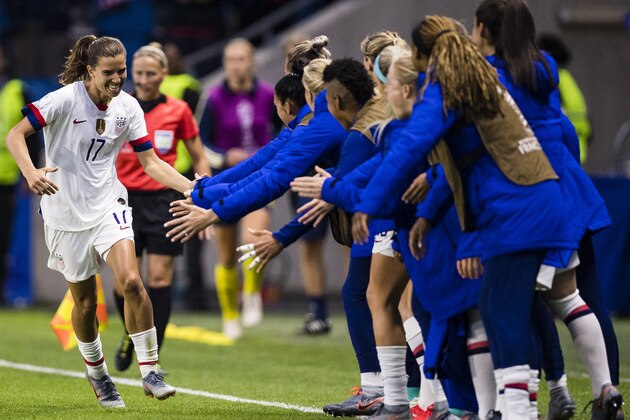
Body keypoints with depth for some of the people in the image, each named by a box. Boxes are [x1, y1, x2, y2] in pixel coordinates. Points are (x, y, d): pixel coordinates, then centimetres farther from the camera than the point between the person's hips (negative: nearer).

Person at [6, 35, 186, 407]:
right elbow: (16, 134, -14)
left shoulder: (127, 107, -2)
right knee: (84, 301, 7)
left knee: (130, 281, -20)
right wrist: (31, 173, -33)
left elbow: (151, 163, 1)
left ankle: (150, 372, -10)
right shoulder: (65, 100, -13)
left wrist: (192, 188, -12)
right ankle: (97, 373, 32)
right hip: (66, 212, -2)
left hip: (108, 205, 2)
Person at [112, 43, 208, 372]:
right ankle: (131, 334, 28)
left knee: (159, 278, -5)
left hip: (164, 200, 0)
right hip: (127, 199, 1)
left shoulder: (178, 110, 0)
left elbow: (199, 158, 9)